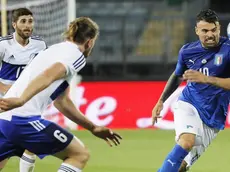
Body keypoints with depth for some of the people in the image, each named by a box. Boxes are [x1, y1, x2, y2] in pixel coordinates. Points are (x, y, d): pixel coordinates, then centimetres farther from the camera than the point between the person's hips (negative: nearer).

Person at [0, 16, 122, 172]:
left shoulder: (58, 49, 27)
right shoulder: (76, 55, -1)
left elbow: (62, 102, 33)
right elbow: (47, 76, -22)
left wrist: (93, 128, 38)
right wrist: (20, 100, -36)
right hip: (25, 120, -9)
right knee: (80, 155, 4)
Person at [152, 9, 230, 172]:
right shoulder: (187, 50, 0)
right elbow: (177, 76, 21)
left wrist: (205, 79, -32)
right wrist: (161, 101, 24)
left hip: (213, 116, 0)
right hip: (188, 104, 0)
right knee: (186, 141, -30)